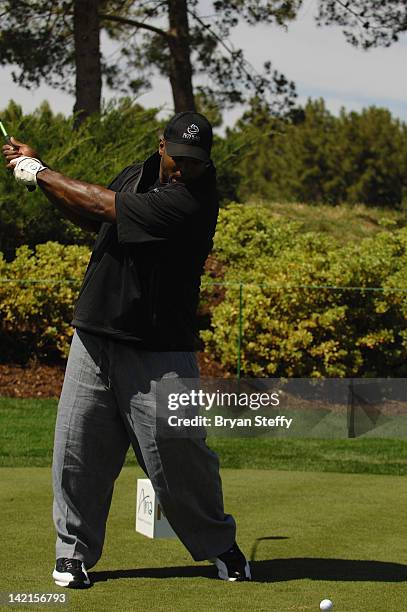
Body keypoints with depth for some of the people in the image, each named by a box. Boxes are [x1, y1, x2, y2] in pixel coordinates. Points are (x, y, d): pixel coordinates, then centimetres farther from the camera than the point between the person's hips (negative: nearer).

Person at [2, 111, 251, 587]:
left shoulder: (192, 202, -18)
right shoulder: (135, 176, 9)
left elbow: (104, 207, -18)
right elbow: (90, 219, 23)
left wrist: (39, 172, -6)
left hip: (157, 350, -6)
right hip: (95, 336, 6)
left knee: (175, 450, -6)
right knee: (78, 446, 3)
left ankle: (218, 546, 16)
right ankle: (74, 551, 17)